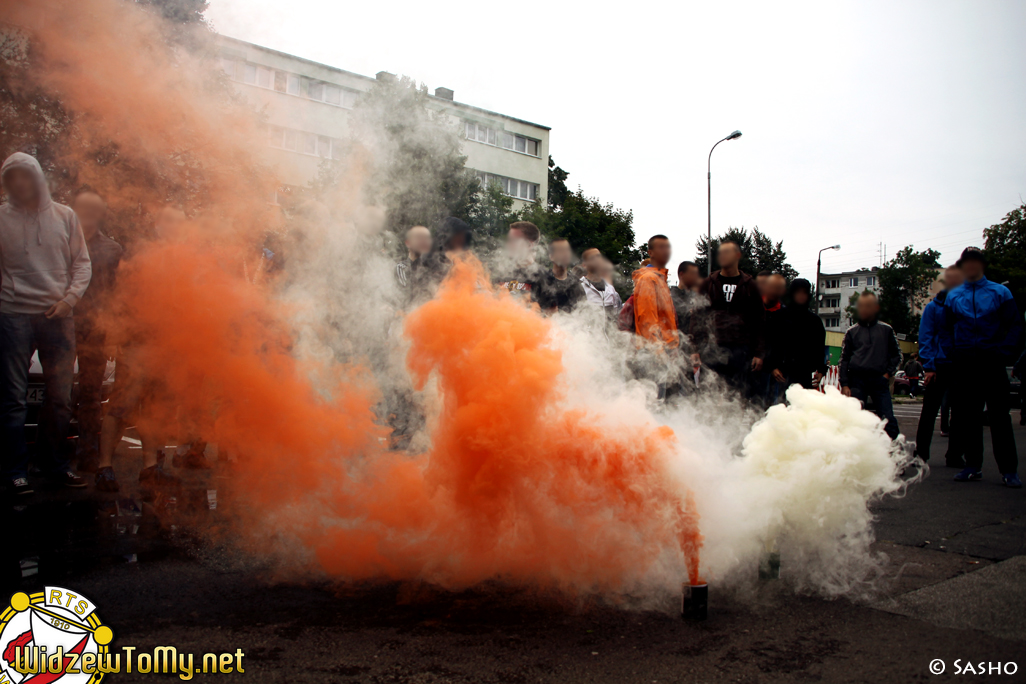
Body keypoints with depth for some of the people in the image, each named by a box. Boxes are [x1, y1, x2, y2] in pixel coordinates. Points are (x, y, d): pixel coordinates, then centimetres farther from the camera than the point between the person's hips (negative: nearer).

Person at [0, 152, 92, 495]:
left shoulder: (64, 216, 10)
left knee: (61, 396, 6)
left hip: (58, 316, 2)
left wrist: (69, 298, -4)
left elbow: (82, 262, 9)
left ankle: (53, 464, 20)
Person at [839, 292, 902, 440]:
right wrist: (844, 385, 1)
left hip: (879, 380, 0)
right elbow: (844, 359, 9)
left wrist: (888, 373, 3)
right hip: (857, 381, 0)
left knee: (888, 419, -8)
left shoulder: (886, 330, 10)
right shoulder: (851, 332, 10)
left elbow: (896, 354, 18)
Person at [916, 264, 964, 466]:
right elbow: (925, 338, -4)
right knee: (929, 411, 3)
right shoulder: (933, 307, 0)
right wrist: (928, 366, -13)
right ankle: (920, 453, 10)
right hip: (939, 365, -2)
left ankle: (955, 455, 14)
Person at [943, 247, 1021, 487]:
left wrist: (1005, 352, -11)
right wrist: (954, 354, 0)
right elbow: (947, 329, 12)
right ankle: (973, 466, 14)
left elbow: (1014, 326, 2)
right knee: (966, 416, 4)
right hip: (964, 365, 2)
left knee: (1000, 416, -1)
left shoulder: (1000, 293, 5)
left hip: (992, 362, -2)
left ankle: (1009, 470, 3)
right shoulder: (953, 296, 11)